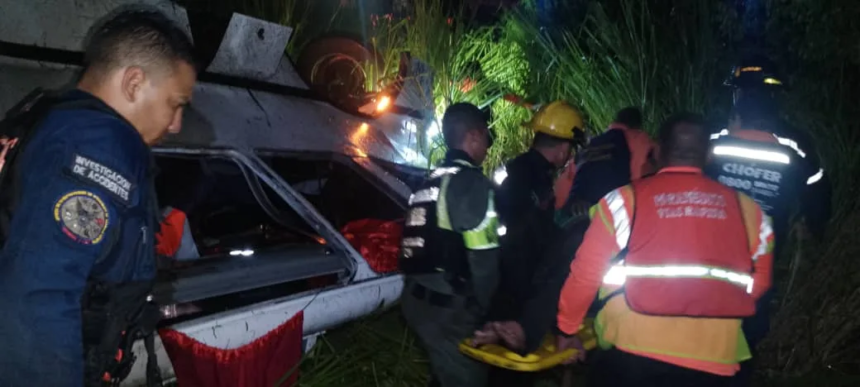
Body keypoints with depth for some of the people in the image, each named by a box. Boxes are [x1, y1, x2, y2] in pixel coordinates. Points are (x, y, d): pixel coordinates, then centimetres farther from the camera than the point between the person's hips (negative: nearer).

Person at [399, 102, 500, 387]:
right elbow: (483, 255, -17)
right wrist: (484, 307, -1)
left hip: (417, 296, 9)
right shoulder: (471, 181, -13)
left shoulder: (430, 181, 14)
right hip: (447, 305, -9)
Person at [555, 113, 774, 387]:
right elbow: (759, 280, 15)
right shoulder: (746, 208, 4)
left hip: (633, 351, -2)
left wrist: (566, 328, 13)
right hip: (714, 361, 3)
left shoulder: (626, 199, -4)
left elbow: (585, 272, -2)